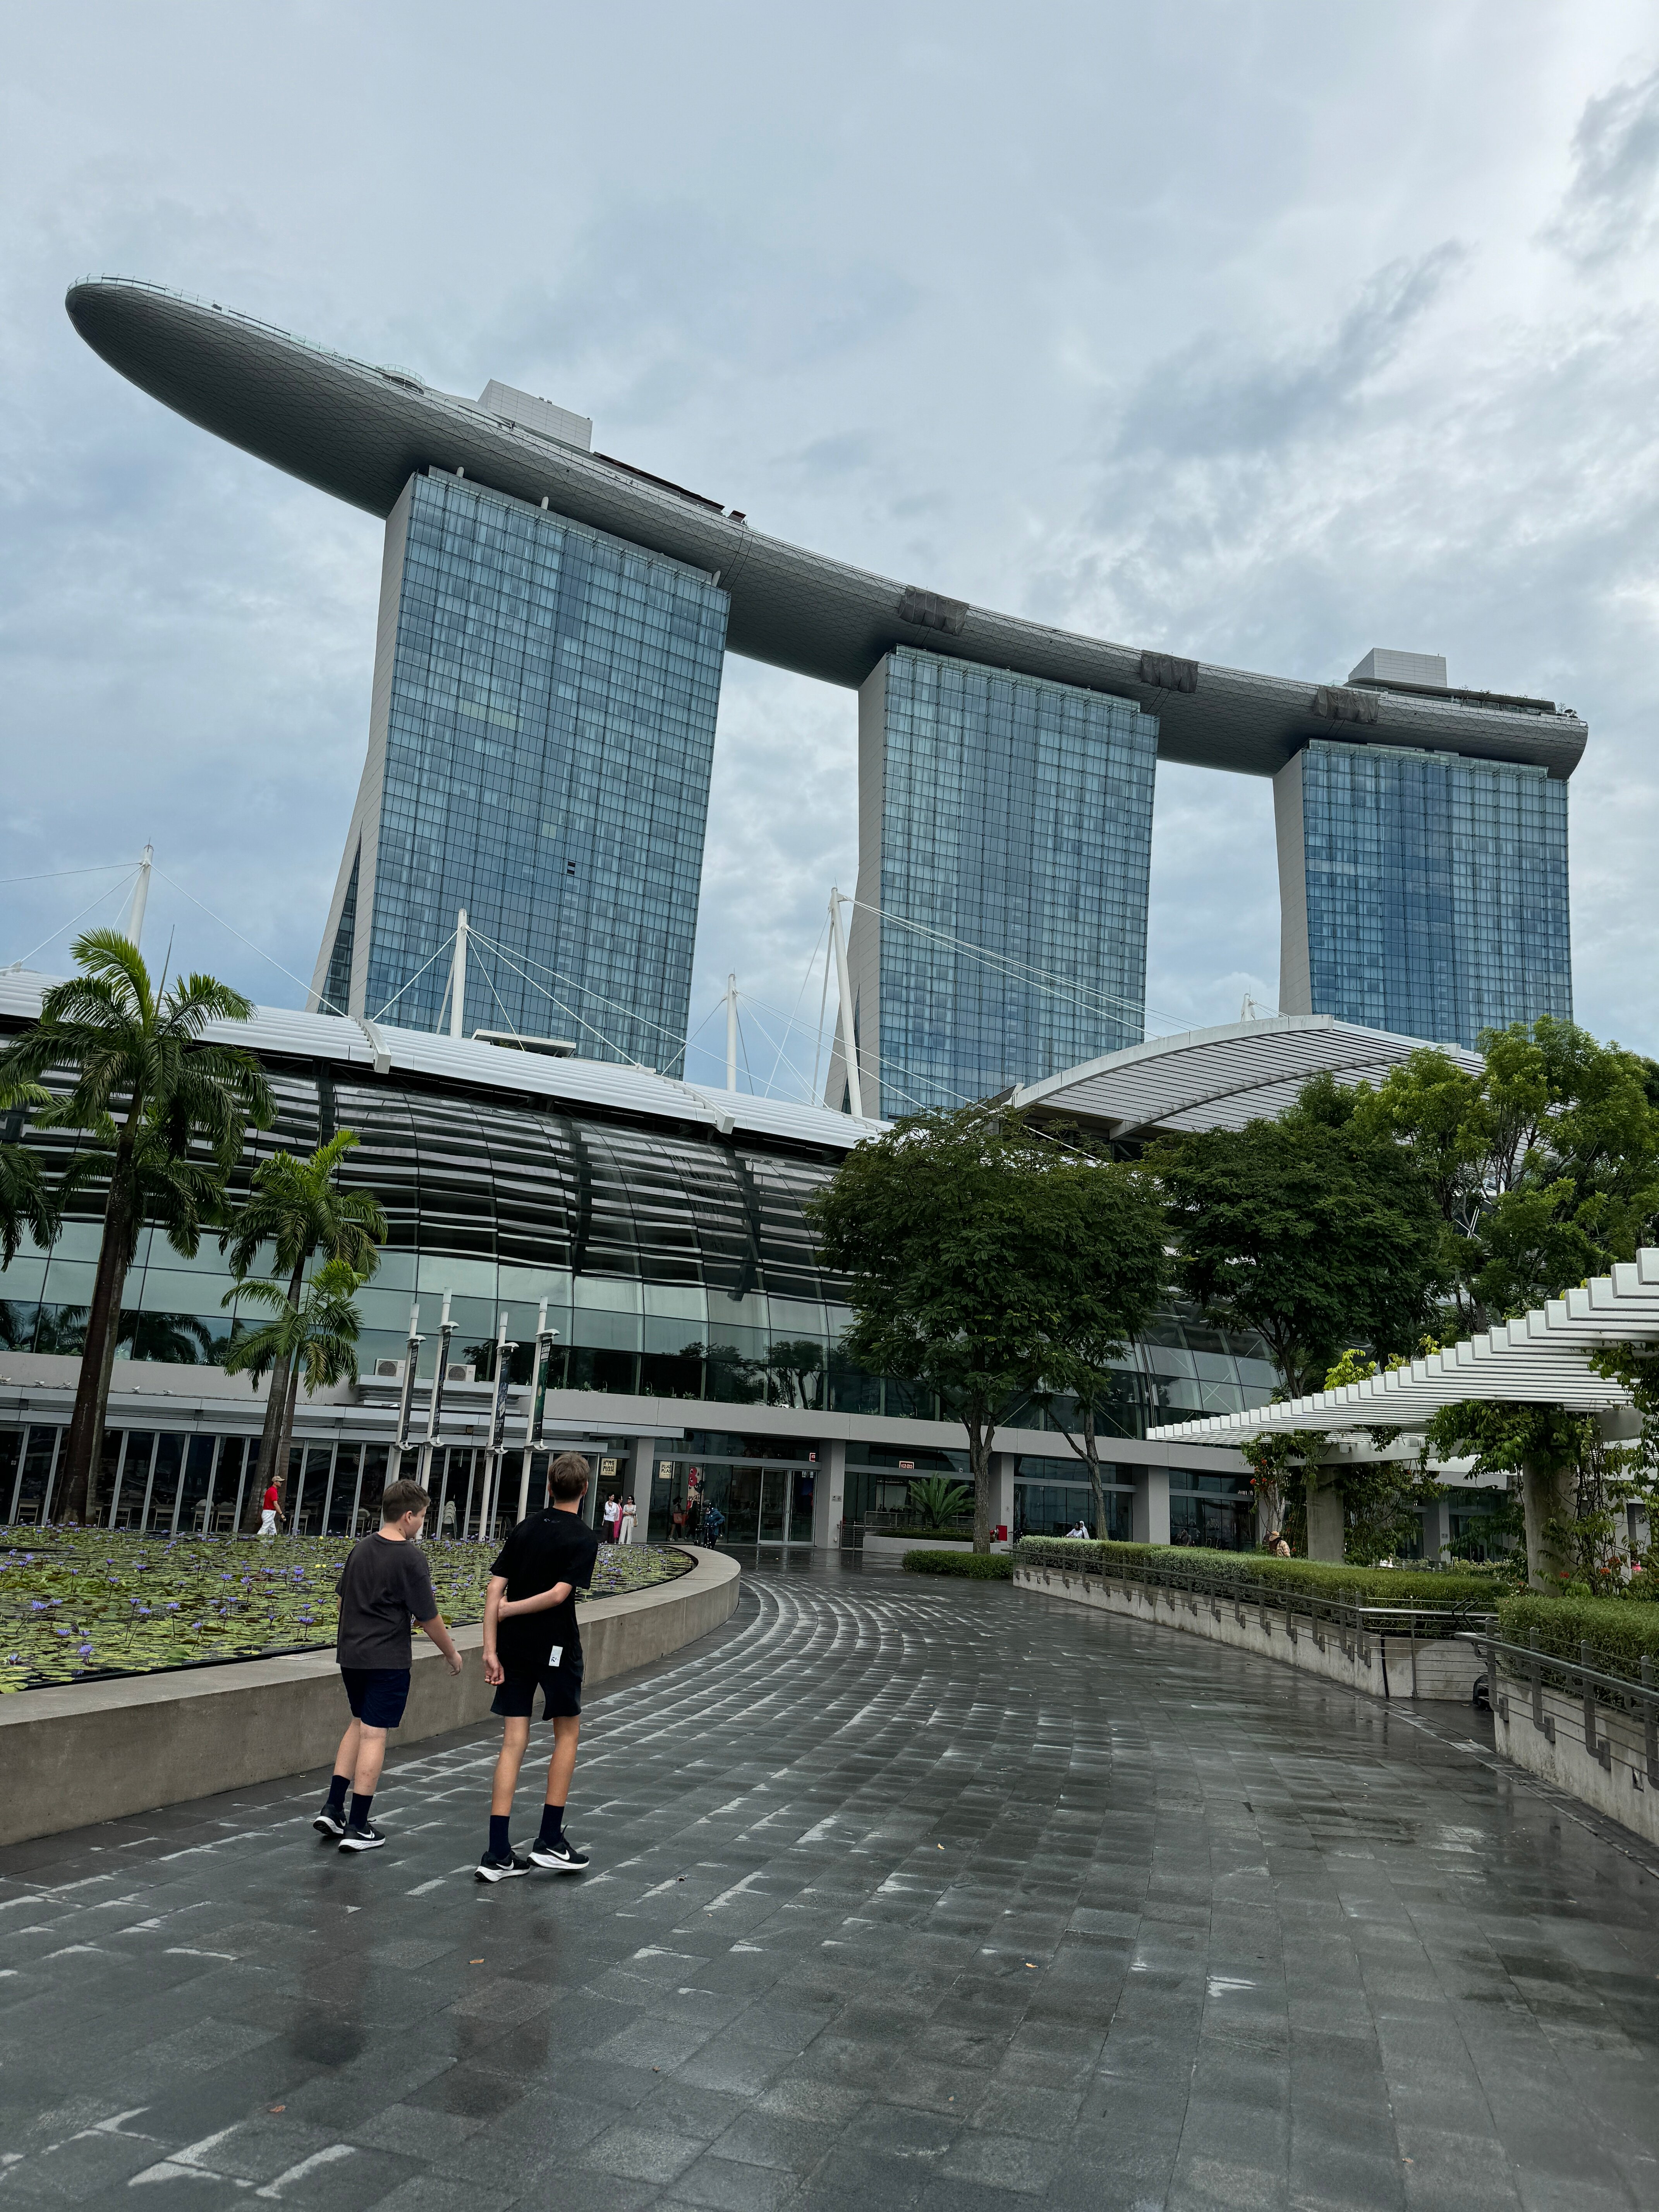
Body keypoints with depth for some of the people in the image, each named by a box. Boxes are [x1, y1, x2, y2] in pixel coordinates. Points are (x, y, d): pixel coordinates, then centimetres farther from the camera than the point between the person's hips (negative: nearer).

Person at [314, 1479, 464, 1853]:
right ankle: (358, 1828, 6)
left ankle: (333, 1809, 18)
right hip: (387, 1660, -7)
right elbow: (429, 1617, -12)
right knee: (374, 1734, 0)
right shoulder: (410, 1557, -16)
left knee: (359, 1725, 21)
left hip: (351, 1653, 7)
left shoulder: (360, 1548, 5)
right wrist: (452, 1653, 2)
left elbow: (342, 1597, 15)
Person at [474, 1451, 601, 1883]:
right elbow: (560, 1593, -20)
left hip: (513, 1648, 4)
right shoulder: (583, 1538, -9)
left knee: (513, 1743, 7)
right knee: (567, 1734, 14)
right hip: (556, 1648, -4)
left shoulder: (525, 1528, 6)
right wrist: (510, 1610, -6)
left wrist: (490, 1648, -2)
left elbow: (494, 1590, -1)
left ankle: (499, 1854, 6)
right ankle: (550, 1840, 15)